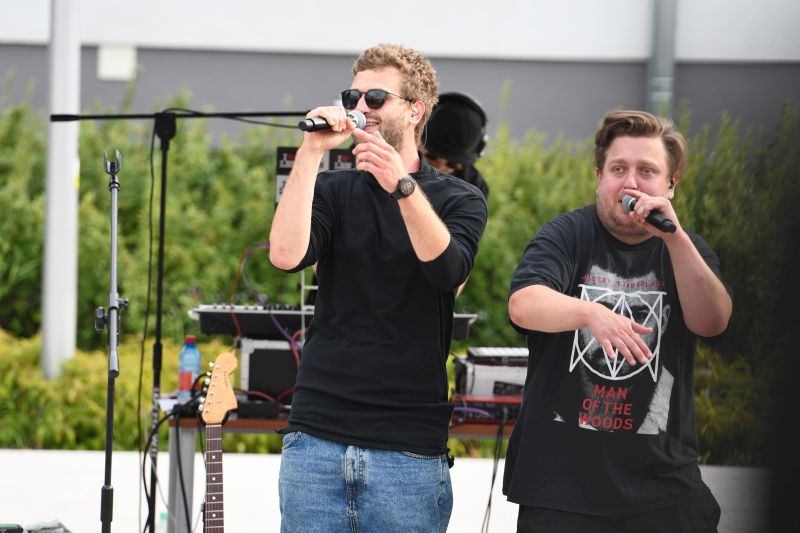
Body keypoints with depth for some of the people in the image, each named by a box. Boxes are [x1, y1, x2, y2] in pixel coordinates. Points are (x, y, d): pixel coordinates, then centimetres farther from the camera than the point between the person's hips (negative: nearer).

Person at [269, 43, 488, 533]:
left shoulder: (458, 199, 5)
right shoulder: (334, 190, 10)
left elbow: (447, 268, -16)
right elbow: (286, 254, -9)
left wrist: (402, 184, -29)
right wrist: (311, 154, -13)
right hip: (317, 437, 2)